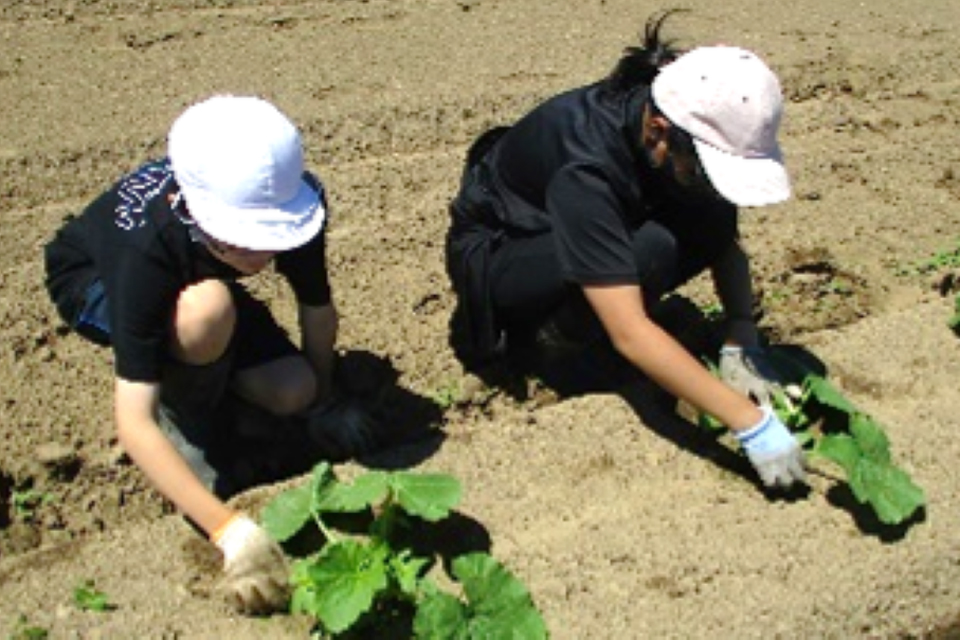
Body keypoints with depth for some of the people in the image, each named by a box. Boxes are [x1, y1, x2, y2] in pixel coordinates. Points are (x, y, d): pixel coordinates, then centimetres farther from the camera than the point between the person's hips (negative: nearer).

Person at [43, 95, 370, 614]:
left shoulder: (291, 202, -32)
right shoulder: (148, 245, -43)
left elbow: (317, 309, -12)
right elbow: (134, 424, -44)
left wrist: (325, 403, 1)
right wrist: (232, 532, -50)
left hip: (194, 279, 5)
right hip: (91, 278, -4)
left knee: (293, 392, -14)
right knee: (207, 309, -38)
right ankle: (183, 424, -8)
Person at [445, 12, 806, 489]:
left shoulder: (685, 134, -19)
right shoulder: (586, 165, -38)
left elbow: (725, 239, -5)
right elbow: (629, 334, -42)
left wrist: (742, 342, -21)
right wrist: (751, 424, -42)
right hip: (492, 253, -7)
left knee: (711, 220, -20)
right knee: (652, 249, -34)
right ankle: (540, 334, -10)